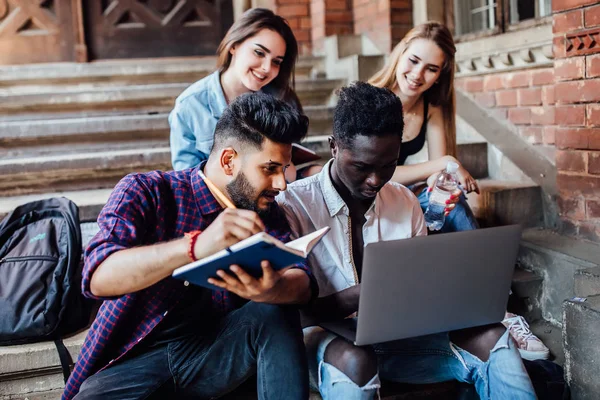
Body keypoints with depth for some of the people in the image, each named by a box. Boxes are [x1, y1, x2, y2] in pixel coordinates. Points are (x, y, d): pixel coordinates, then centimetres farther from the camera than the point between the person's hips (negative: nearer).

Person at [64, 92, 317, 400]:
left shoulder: (263, 211, 3)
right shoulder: (145, 191, -11)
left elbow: (303, 282, -12)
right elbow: (98, 277, -27)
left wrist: (270, 290, -37)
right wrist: (196, 246, -44)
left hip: (212, 353, 3)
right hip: (135, 359, -3)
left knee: (276, 314, -24)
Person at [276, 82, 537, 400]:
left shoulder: (405, 202, 7)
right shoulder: (292, 206, -11)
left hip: (395, 334, 5)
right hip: (325, 337, -5)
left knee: (490, 339, -16)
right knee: (355, 361, -39)